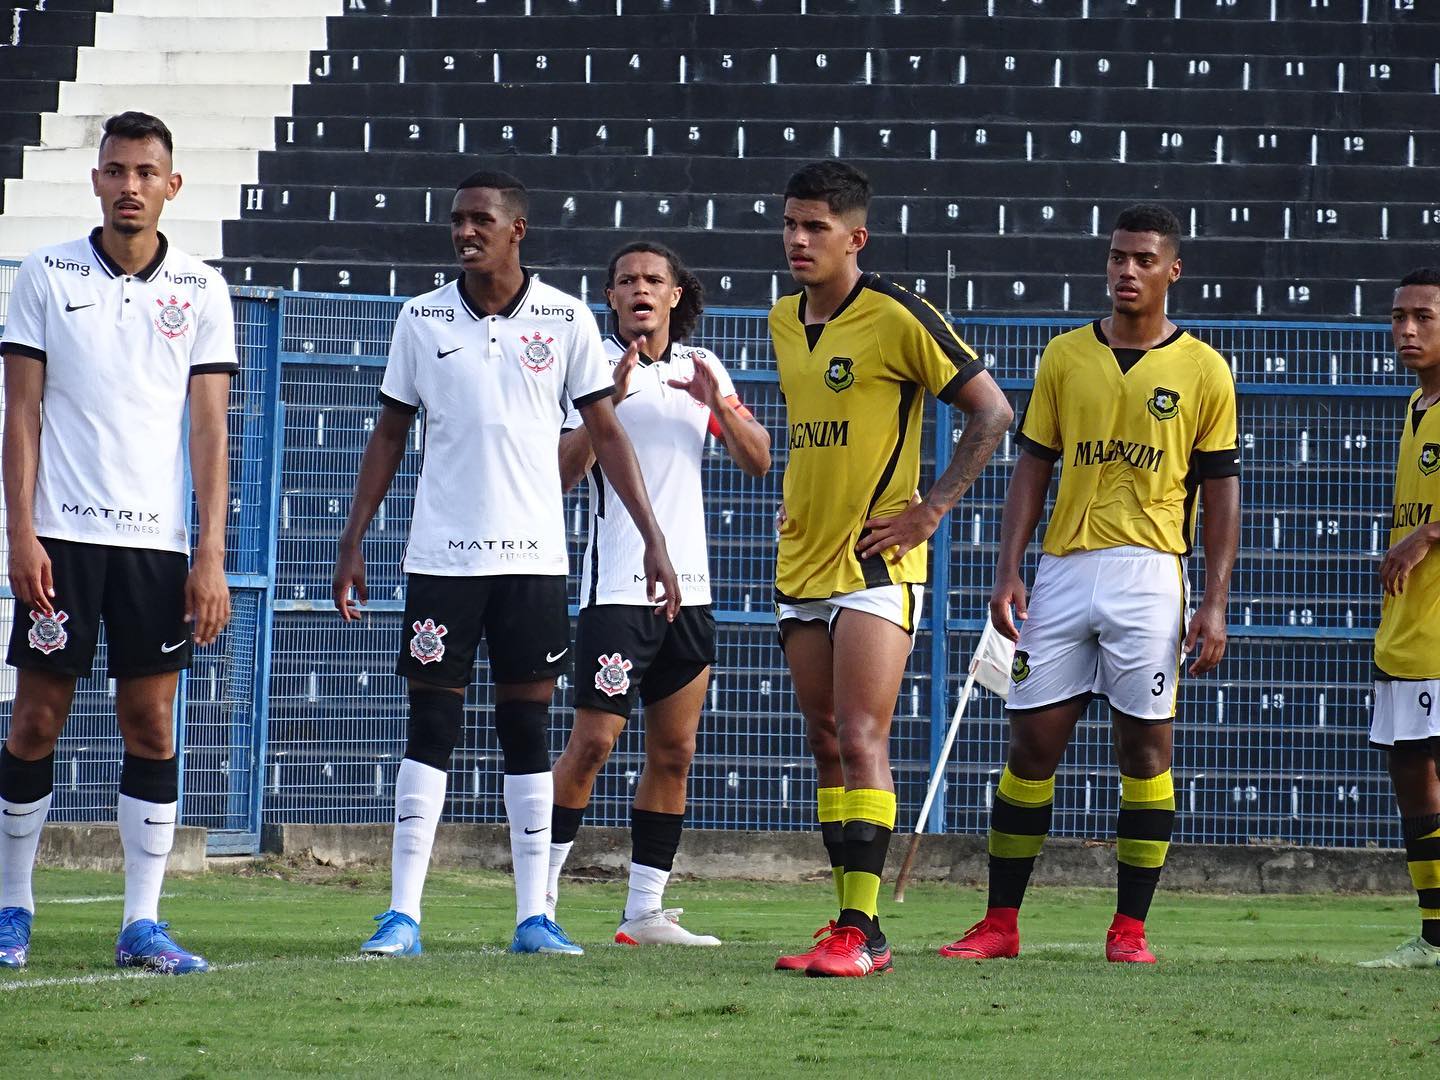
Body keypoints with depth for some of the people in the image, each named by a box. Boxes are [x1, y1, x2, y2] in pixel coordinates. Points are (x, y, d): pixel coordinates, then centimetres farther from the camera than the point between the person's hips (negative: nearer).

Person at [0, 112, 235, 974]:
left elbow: (210, 429, 4)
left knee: (153, 724, -1)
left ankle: (144, 924, 2)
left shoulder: (201, 291, 6)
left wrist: (211, 557, -4)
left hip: (158, 539, 1)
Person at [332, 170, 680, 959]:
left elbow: (606, 434, 4)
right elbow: (389, 435, 10)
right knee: (430, 726, -1)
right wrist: (352, 543, 6)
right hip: (440, 556, 0)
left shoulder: (566, 321, 1)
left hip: (533, 558, 0)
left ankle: (533, 915, 6)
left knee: (527, 727, 3)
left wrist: (652, 538, -2)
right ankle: (402, 914, -1)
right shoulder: (422, 319, 4)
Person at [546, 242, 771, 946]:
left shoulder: (701, 367, 12)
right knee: (592, 742, -10)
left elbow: (758, 462, 9)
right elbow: (562, 472, -12)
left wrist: (720, 405, -9)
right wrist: (610, 399, -25)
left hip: (688, 586, 6)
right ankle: (539, 897, -1)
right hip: (617, 587, -6)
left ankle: (645, 911, 8)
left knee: (674, 752, 4)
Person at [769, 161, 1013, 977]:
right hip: (803, 561, 7)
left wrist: (931, 511, -13)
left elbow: (992, 412, -9)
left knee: (861, 739, -13)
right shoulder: (783, 322, 11)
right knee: (828, 745, 7)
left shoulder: (896, 318, -11)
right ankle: (851, 925, 11)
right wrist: (797, 504, 15)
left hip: (875, 561, -7)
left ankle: (861, 930, -14)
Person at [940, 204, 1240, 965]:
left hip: (1150, 573, -2)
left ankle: (1130, 928, 5)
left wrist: (1216, 602, -4)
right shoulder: (1065, 356, 9)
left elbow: (1220, 488, 4)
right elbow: (1032, 467, 10)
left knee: (1146, 746, -1)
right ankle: (1000, 923, 7)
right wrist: (1008, 572, 1)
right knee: (1031, 741, 1)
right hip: (1064, 568, 2)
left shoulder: (1202, 369, 3)